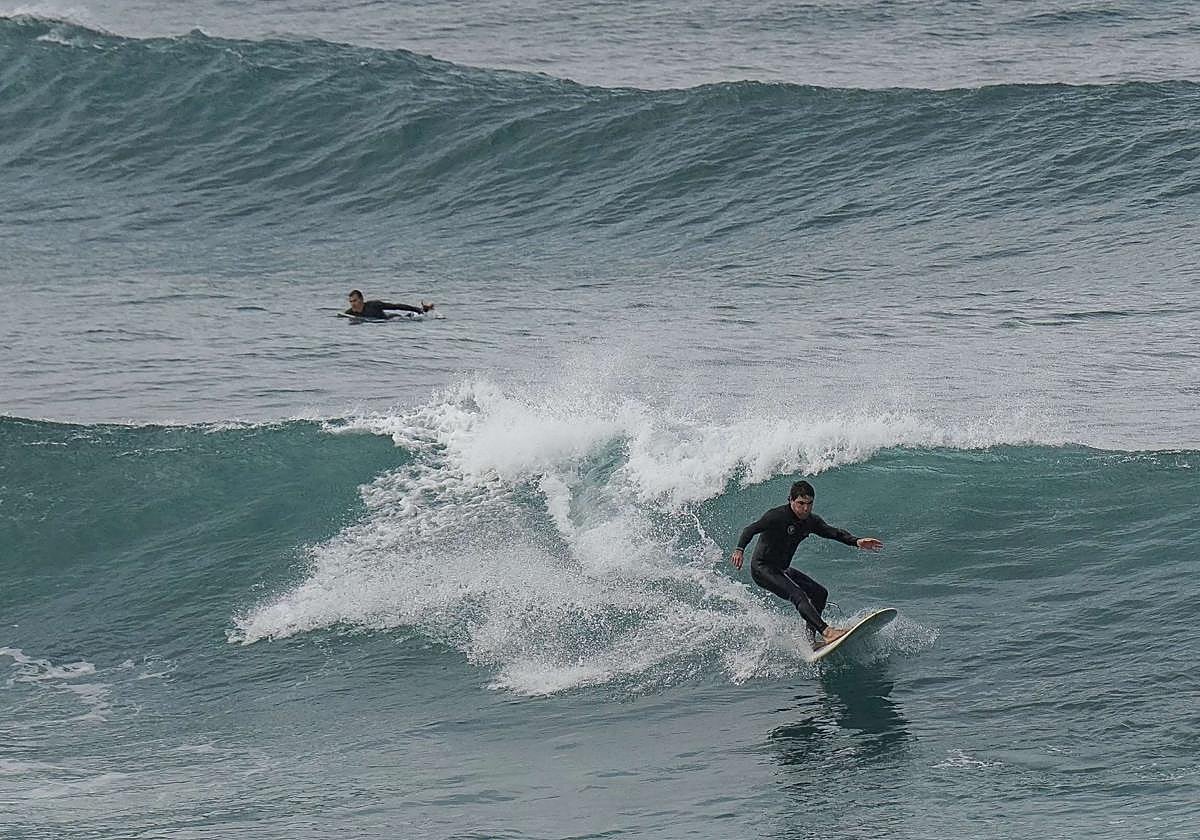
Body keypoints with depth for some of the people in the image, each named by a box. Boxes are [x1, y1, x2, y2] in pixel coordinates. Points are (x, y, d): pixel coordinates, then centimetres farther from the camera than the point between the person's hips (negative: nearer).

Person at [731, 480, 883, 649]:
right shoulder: (778, 516, -19)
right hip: (762, 569, -9)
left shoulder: (811, 521, 3)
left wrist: (857, 541, -9)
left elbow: (833, 532, 7)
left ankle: (810, 640, 5)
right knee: (797, 595, -26)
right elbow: (750, 530, -23)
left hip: (782, 570, 9)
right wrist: (739, 550, -39)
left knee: (820, 593, 7)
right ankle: (826, 631, -39)